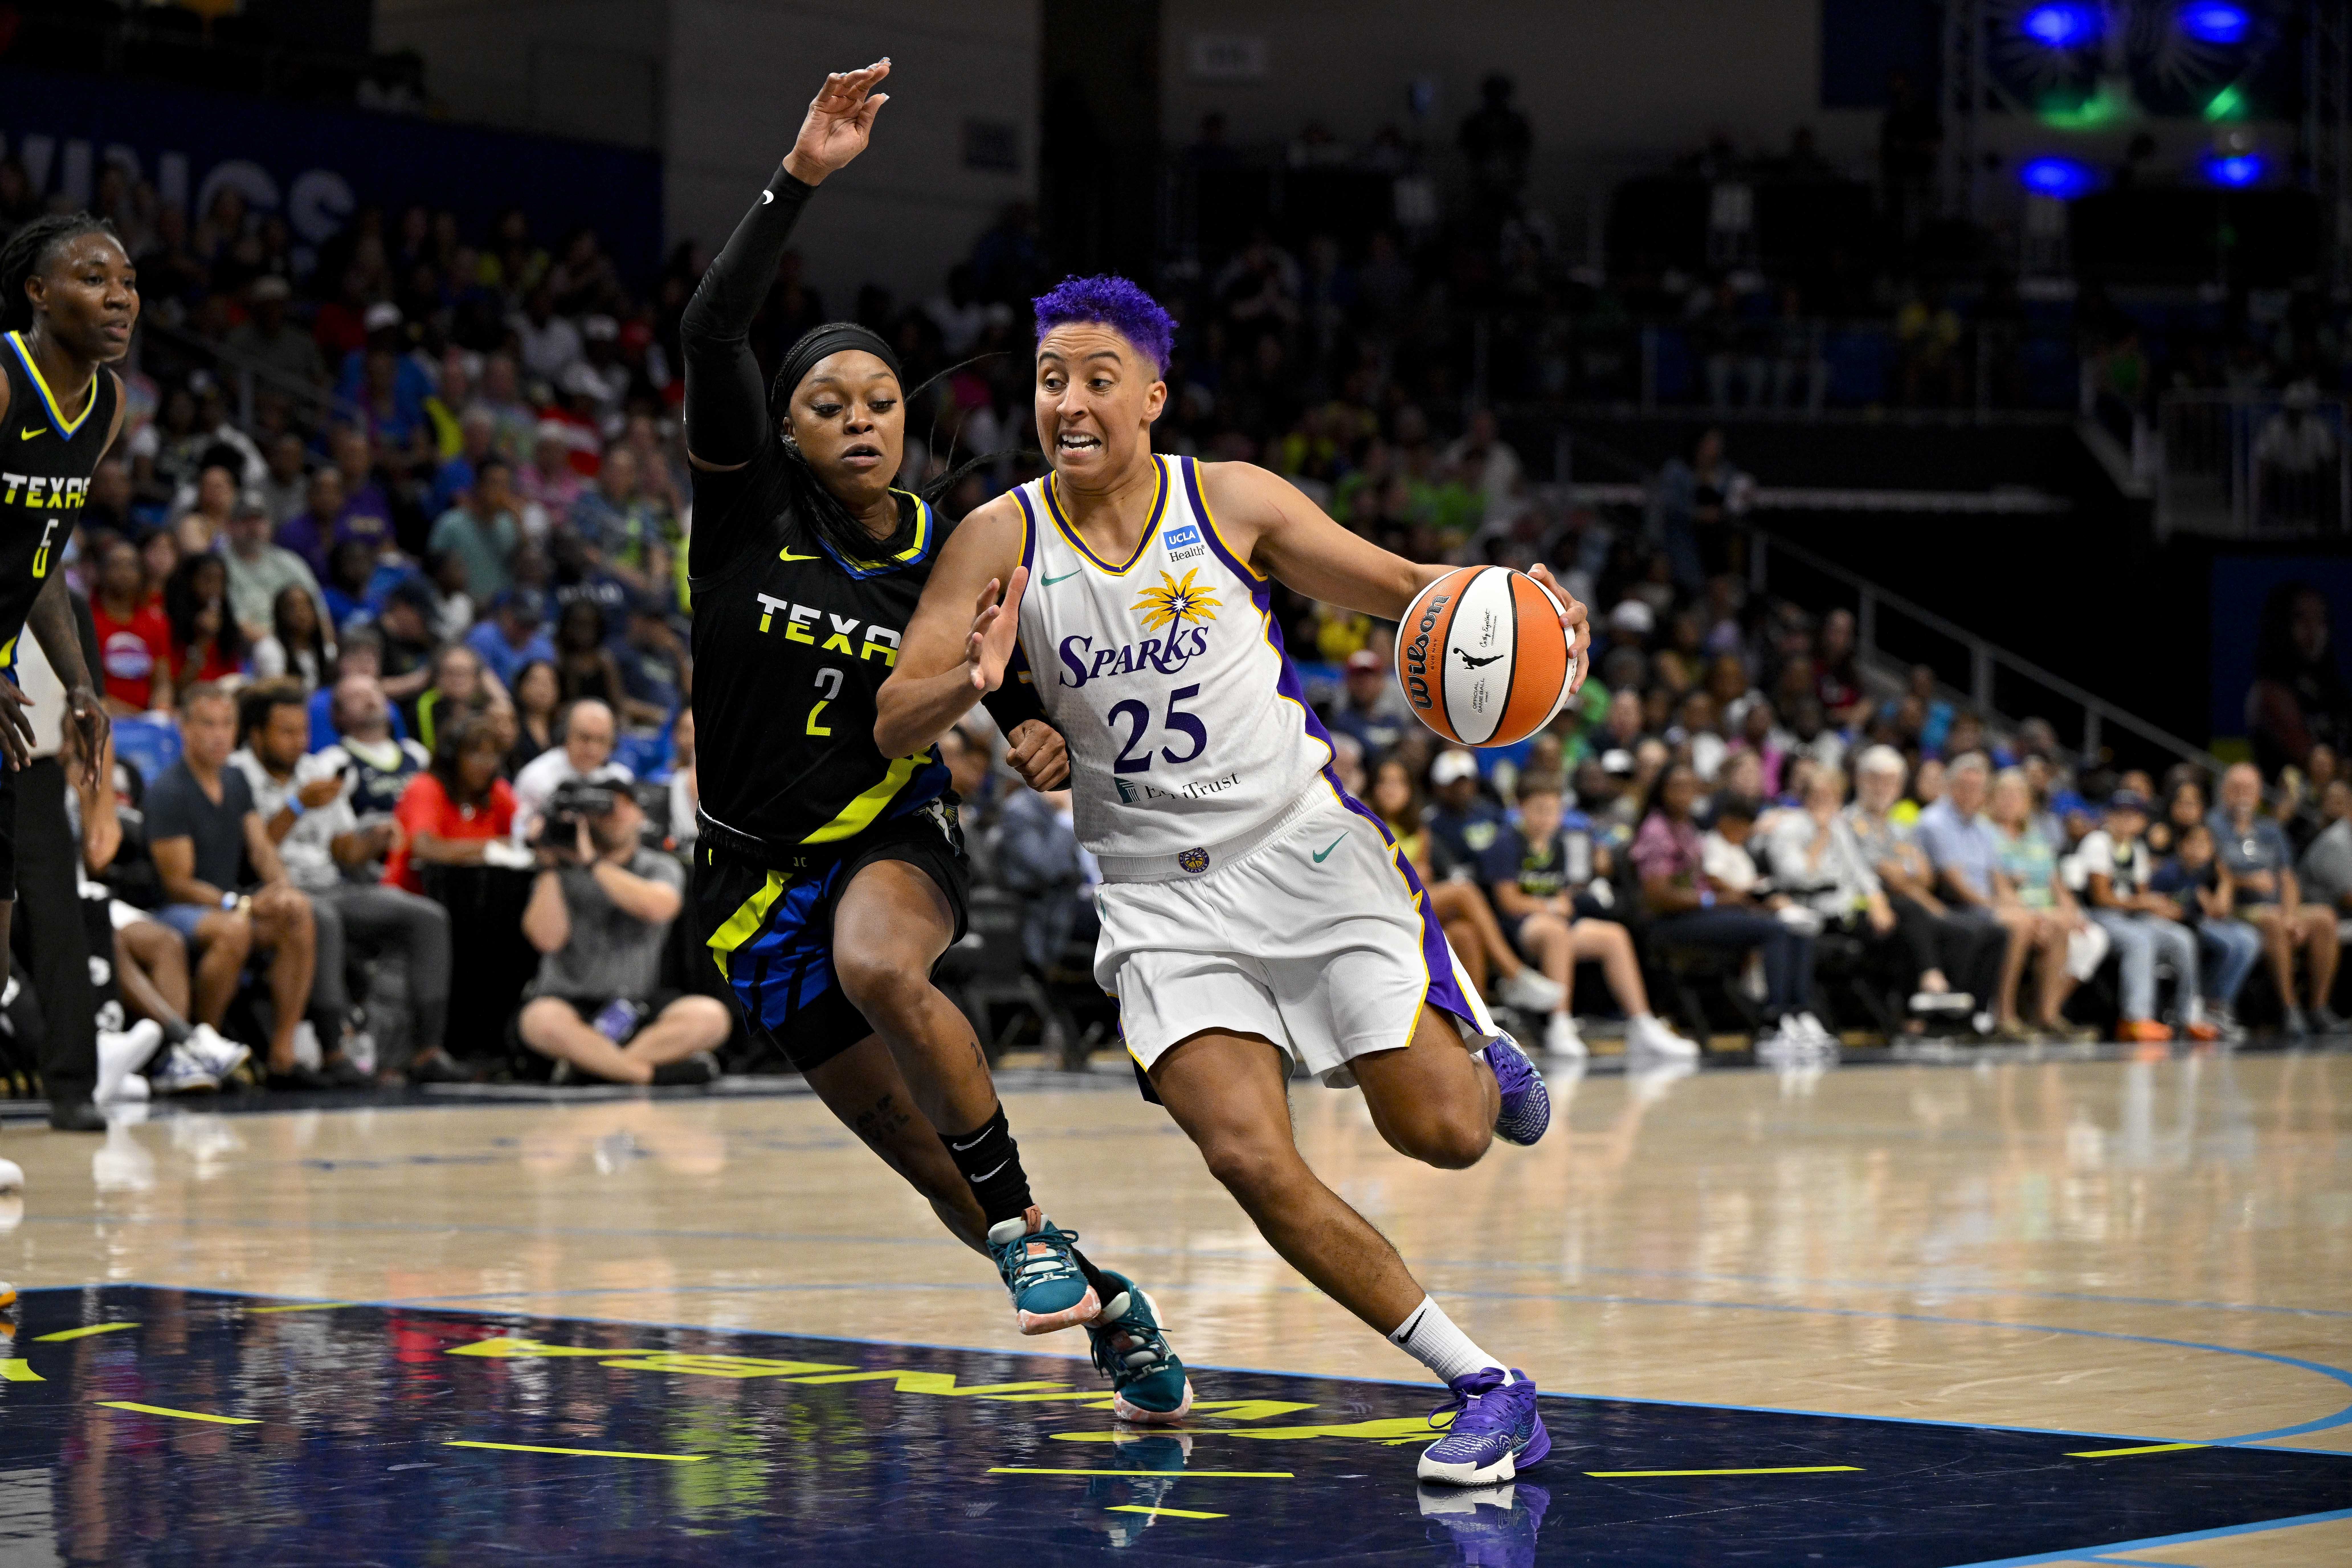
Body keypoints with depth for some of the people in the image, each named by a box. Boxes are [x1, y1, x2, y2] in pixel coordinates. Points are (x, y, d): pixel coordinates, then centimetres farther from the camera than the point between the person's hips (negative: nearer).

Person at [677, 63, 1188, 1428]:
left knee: (882, 968, -38)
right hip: (760, 871, 1)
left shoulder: (948, 550, -6)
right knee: (927, 1159, 5)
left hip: (896, 834, -1)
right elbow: (711, 334, -26)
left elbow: (1015, 692, 10)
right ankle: (1104, 1306, 27)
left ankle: (1027, 1232, -24)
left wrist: (1044, 737, -13)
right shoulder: (751, 511, -10)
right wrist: (800, 179, -34)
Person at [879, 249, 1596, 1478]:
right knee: (1251, 1161, -17)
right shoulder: (1001, 541, -5)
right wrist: (973, 683, -30)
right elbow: (892, 725, -7)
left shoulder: (1233, 503, -6)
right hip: (1159, 895, 1)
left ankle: (1480, 1056, 32)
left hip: (1306, 846, -1)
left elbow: (1399, 587, 4)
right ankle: (1486, 1388, -6)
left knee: (1441, 1135, -7)